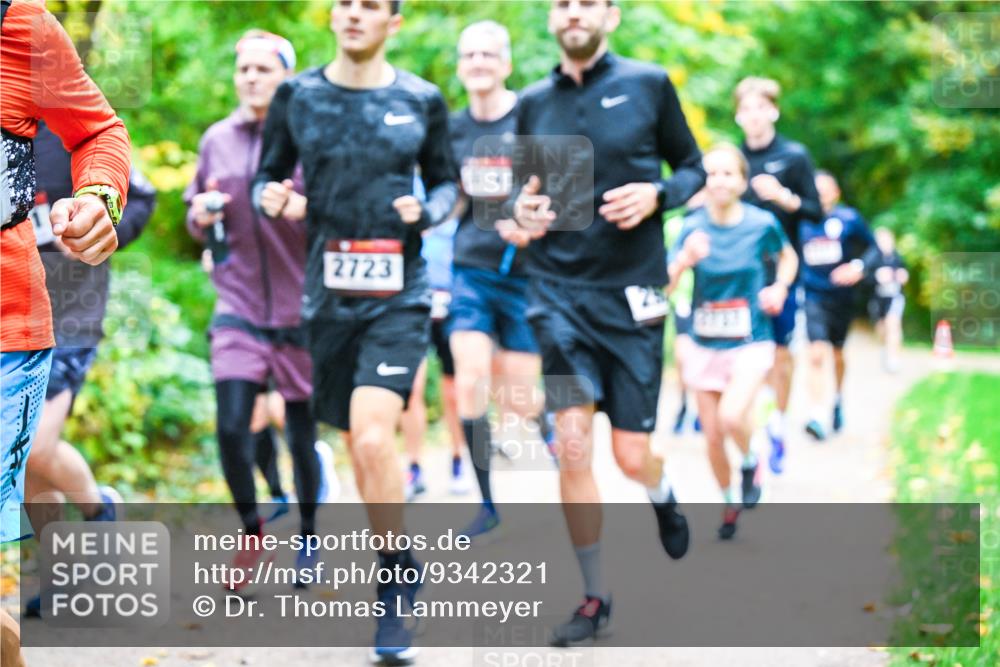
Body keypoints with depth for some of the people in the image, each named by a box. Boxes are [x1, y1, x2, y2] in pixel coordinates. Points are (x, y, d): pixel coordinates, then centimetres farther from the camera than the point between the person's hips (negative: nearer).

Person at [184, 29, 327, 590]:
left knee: (303, 432, 7)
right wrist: (202, 216, -4)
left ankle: (309, 537, 27)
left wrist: (306, 207, -25)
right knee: (232, 426, -8)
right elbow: (197, 216, 19)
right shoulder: (217, 140, 8)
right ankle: (250, 530, 15)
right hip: (239, 308, 2)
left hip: (301, 309, -2)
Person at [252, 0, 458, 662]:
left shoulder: (421, 100, 3)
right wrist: (270, 197, -11)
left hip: (400, 296, -2)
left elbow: (447, 183, 12)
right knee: (361, 446, 11)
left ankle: (396, 589, -6)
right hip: (329, 295, 3)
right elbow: (268, 176, 12)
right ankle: (398, 573, 33)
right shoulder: (297, 96, 5)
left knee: (373, 437, -20)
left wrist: (426, 210, -10)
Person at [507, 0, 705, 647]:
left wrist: (657, 194, -12)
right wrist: (521, 211, -4)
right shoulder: (534, 103, 7)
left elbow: (693, 167, 8)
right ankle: (594, 598, 7)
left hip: (632, 291, -1)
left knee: (632, 455, 1)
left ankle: (662, 496, 40)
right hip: (559, 290, 2)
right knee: (572, 444, -9)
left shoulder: (649, 84, 1)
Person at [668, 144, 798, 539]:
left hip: (750, 341, -2)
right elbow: (666, 283, -14)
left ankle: (750, 463, 7)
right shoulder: (693, 227, -5)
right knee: (712, 436, 7)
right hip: (704, 343, 2)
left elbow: (788, 258, 14)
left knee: (732, 417, -25)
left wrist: (779, 288, -3)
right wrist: (685, 259, -33)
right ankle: (729, 503, 31)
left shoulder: (762, 224, -7)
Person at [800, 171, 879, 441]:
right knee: (817, 353, -17)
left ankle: (838, 400, 44)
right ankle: (817, 416, -20)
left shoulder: (849, 219, -6)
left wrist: (859, 267, -16)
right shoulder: (800, 221, -5)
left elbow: (873, 247, 1)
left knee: (837, 354, 17)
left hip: (841, 296, 1)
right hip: (813, 296, -1)